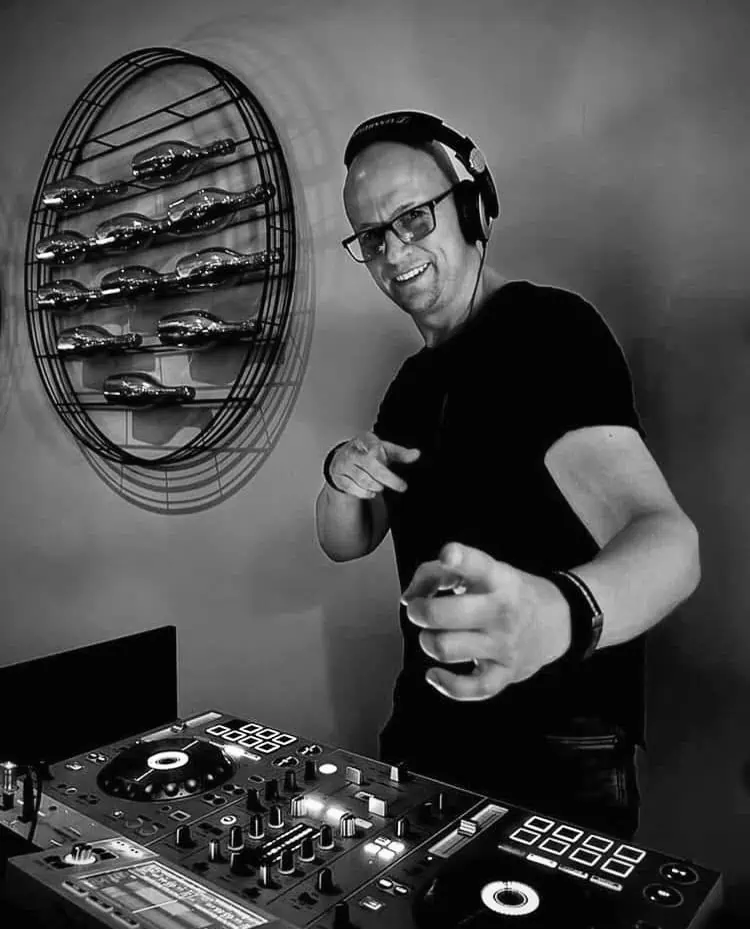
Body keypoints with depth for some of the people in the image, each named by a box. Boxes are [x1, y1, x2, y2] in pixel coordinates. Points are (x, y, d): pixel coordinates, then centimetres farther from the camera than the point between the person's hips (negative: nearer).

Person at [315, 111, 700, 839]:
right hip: (425, 733, 8)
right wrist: (342, 477, -12)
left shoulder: (551, 329, -16)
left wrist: (560, 612, -52)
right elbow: (344, 542, 11)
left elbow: (666, 540, -30)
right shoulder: (415, 382, 8)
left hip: (556, 758, -7)